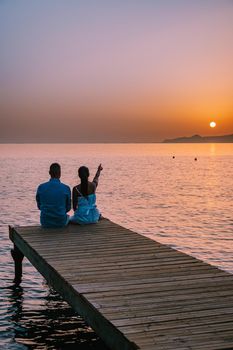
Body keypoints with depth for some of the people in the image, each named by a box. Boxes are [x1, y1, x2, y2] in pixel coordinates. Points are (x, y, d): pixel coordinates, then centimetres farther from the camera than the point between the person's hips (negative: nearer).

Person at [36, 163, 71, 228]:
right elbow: (68, 208, -1)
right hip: (61, 222, -1)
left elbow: (39, 206, 4)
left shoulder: (41, 187, -9)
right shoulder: (66, 188, -13)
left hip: (45, 222, 1)